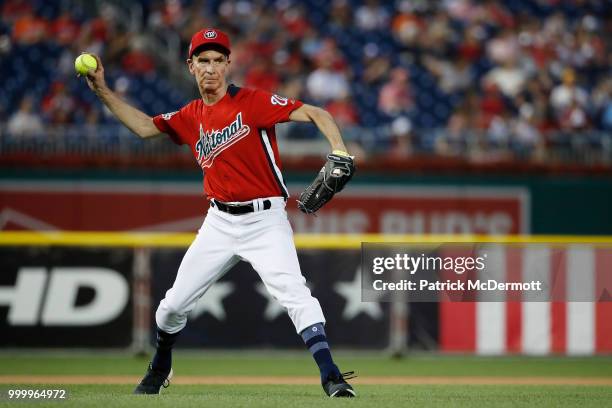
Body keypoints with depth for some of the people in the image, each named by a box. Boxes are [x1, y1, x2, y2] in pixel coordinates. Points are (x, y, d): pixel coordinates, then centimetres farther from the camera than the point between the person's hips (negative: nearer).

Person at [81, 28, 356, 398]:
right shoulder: (192, 117, 7)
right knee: (174, 304, 11)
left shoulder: (252, 102, -12)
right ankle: (159, 371, 37)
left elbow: (314, 113, -18)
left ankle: (331, 377, -26)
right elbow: (145, 127, 17)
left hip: (265, 221, -6)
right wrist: (102, 90, 10)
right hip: (220, 224, 6)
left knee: (295, 293, -26)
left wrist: (339, 151, -35)